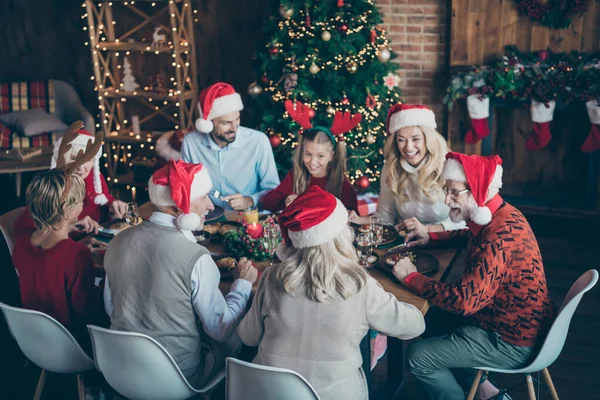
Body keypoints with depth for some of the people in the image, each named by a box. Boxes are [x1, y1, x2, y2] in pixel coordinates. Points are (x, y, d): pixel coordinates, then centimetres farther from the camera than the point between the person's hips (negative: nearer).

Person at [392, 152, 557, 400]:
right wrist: (431, 236, 11)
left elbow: (464, 301, -33)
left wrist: (411, 277, -21)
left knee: (418, 357, -7)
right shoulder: (497, 216, 0)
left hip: (514, 343, -10)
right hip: (518, 323, 10)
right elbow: (471, 236, 25)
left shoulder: (500, 235, -30)